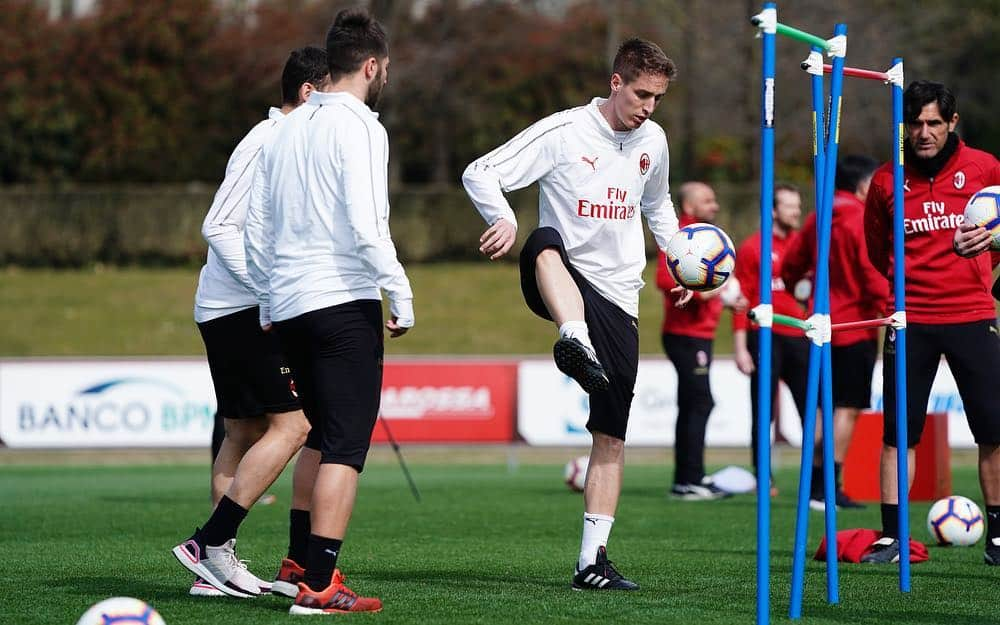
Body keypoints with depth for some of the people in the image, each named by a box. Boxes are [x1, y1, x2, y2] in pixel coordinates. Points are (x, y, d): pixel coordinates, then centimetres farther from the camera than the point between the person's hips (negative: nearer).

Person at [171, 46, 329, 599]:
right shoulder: (266, 143, -13)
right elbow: (219, 227, -18)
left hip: (224, 310, 11)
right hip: (242, 308, -11)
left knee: (244, 434, 9)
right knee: (291, 423, -13)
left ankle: (214, 568, 9)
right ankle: (210, 544, -14)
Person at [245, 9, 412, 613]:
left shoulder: (288, 128, 15)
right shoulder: (359, 127, -8)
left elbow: (256, 231, 17)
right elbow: (365, 224, -18)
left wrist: (268, 308, 24)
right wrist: (401, 295, -12)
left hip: (289, 306, 8)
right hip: (345, 301, -8)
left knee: (325, 438, 21)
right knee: (347, 446, -7)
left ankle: (305, 562, 22)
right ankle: (319, 586, -12)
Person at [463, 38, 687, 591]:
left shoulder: (653, 141, 10)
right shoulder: (563, 132, -8)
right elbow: (481, 173, -12)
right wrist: (505, 220, -31)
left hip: (617, 300, 5)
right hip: (562, 283, -5)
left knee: (612, 436, 1)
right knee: (546, 245, -41)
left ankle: (592, 560, 6)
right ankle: (575, 343, -65)